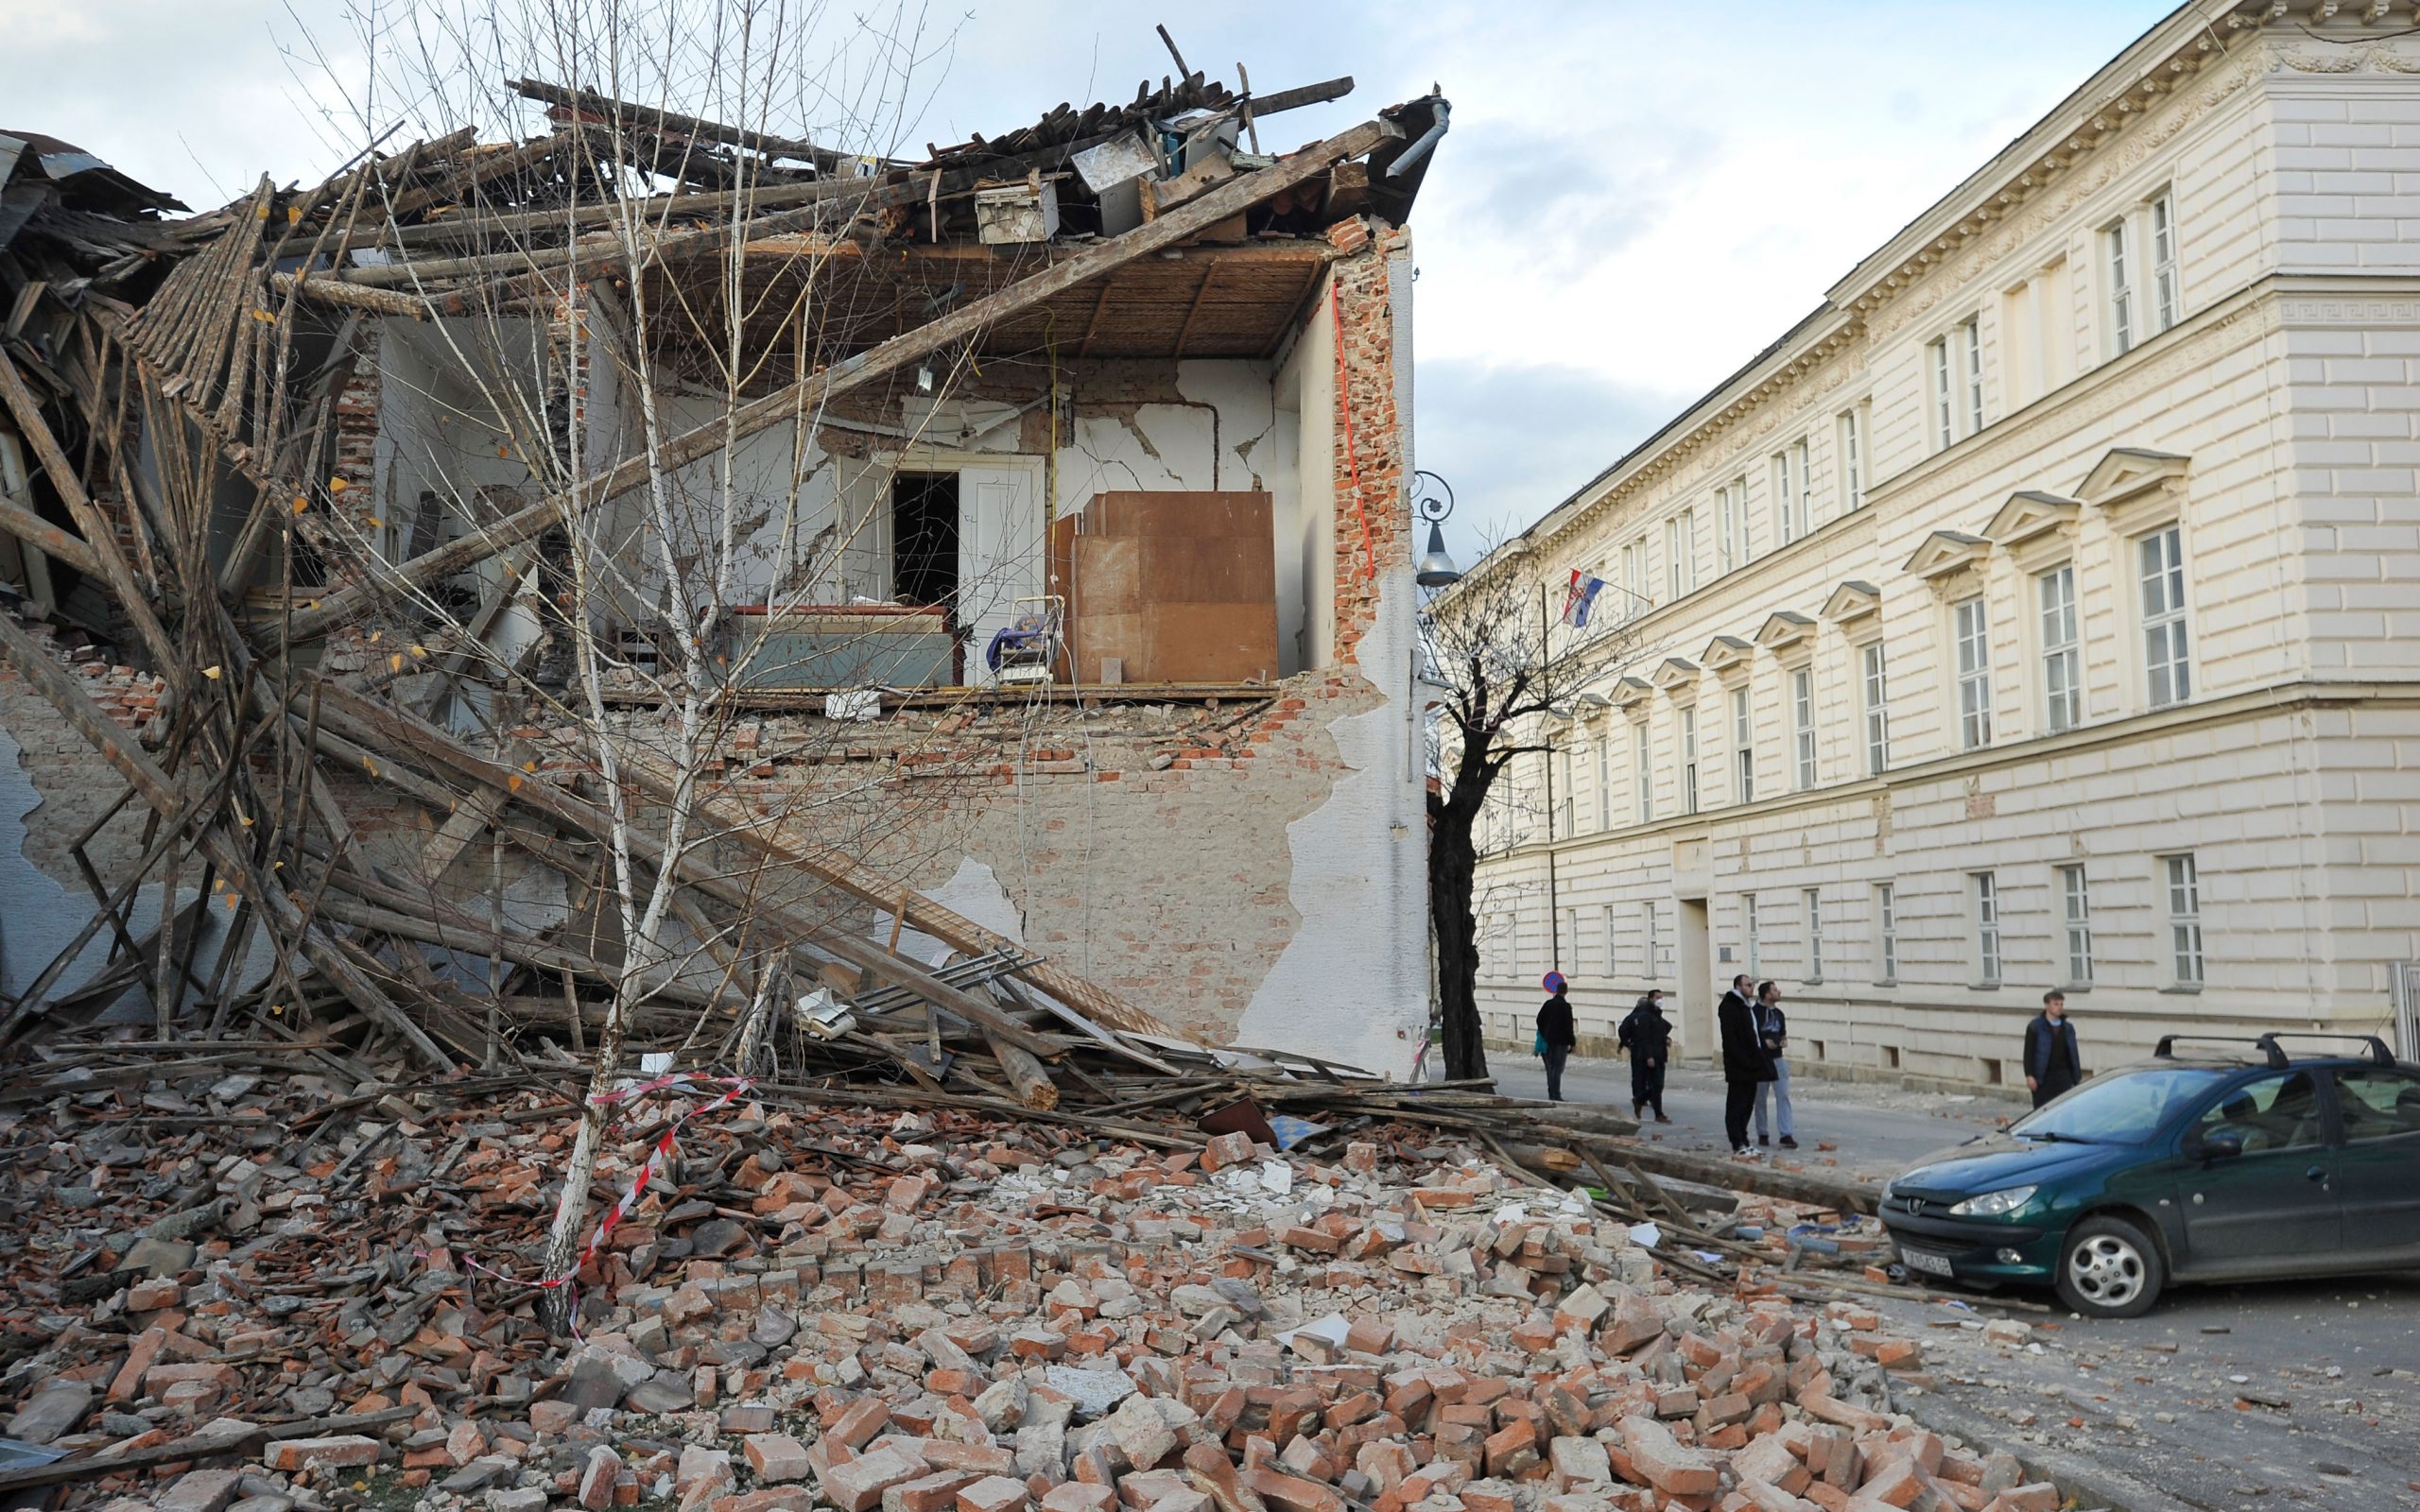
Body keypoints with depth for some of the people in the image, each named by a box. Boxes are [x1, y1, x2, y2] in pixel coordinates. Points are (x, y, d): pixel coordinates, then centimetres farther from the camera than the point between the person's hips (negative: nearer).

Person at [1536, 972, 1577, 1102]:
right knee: (1558, 1069, -4)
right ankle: (1556, 1095, -7)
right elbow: (1568, 1026, -13)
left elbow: (1539, 1020, 9)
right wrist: (1572, 1042, -6)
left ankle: (1551, 1095, 16)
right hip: (1561, 1041, -5)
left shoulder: (1548, 1003, 5)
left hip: (1549, 1041, 5)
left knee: (1551, 1068, 12)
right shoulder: (1566, 1006, -12)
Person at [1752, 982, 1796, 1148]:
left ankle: (1786, 1134, -6)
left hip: (1777, 1059, 5)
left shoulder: (1778, 1013, 11)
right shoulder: (1755, 1012, -8)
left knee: (1783, 1096, -4)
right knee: (1760, 1099, 6)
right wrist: (1764, 1041, -19)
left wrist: (1784, 1041, -1)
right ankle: (1762, 1134, 17)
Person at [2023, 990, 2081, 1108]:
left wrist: (2077, 1076, 9)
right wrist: (2029, 1076, -13)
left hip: (2064, 1076, 3)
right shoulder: (2035, 1027, -2)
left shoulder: (2068, 1028, 11)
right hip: (2043, 1077, -3)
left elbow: (2074, 1054, 14)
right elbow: (2029, 1053, -5)